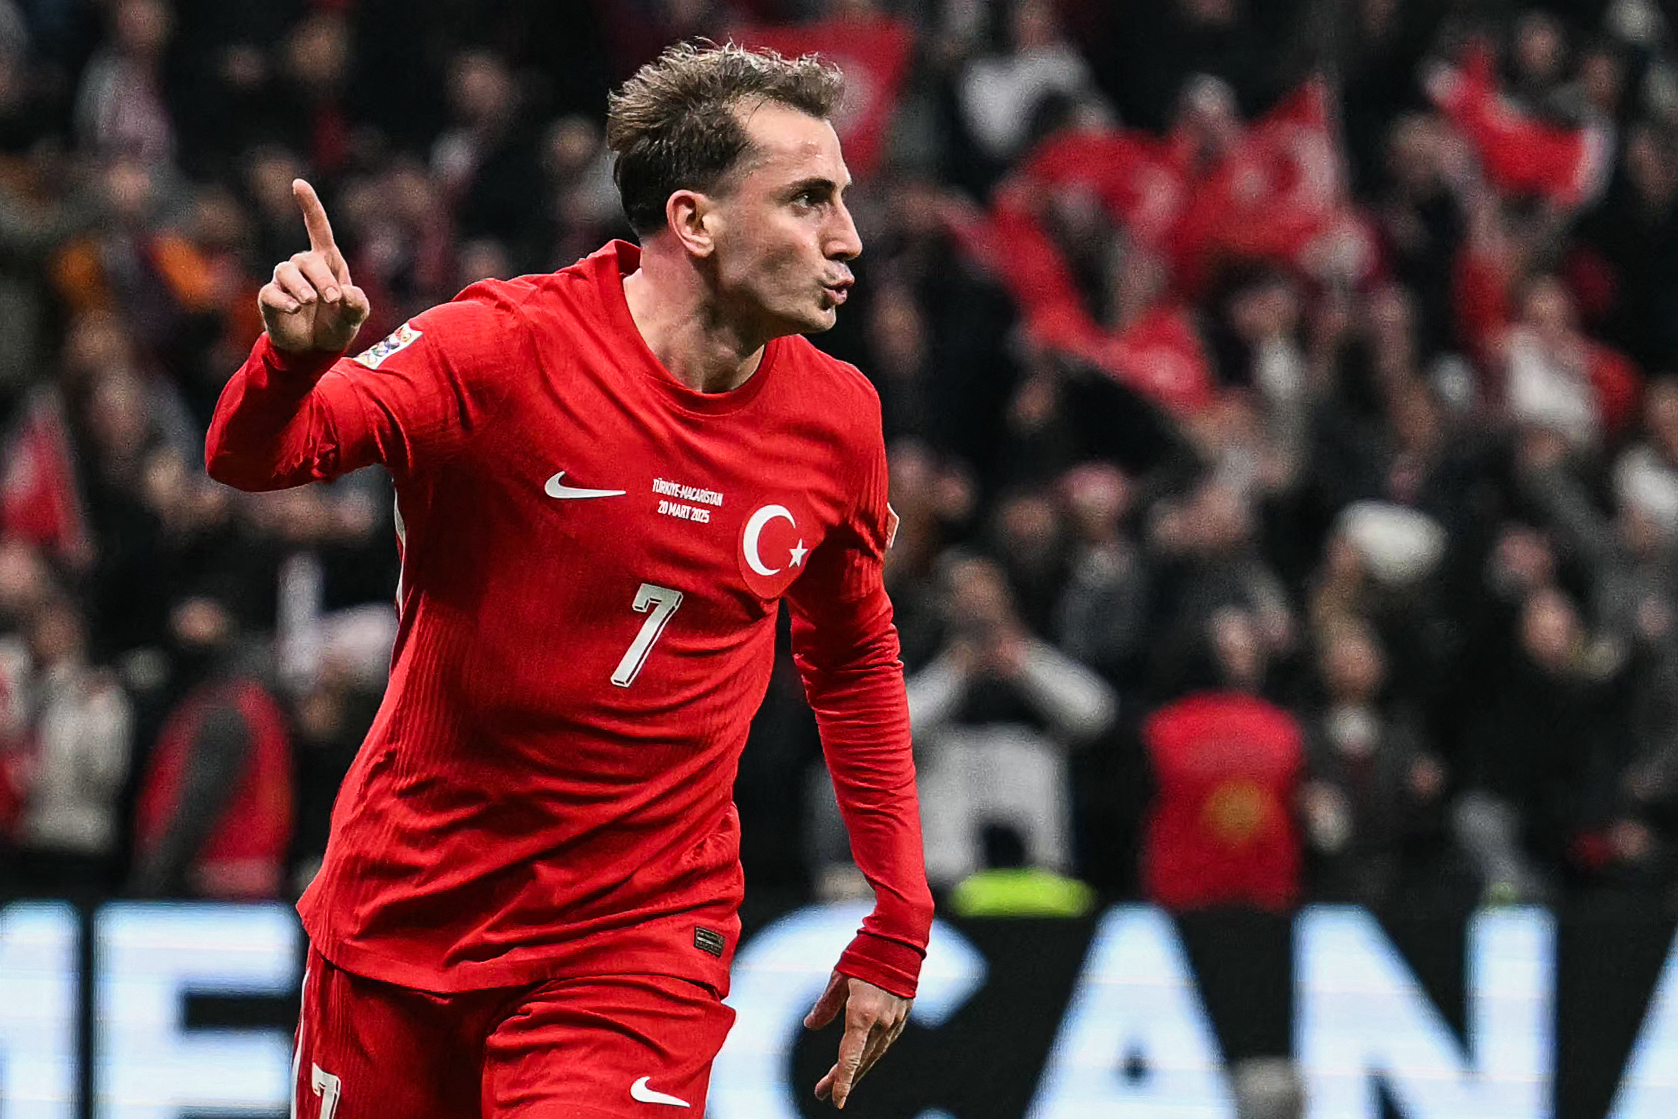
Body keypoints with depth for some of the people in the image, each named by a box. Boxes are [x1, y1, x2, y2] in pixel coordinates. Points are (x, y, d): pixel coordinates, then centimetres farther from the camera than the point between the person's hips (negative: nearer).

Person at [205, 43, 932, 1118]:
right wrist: (295, 361, -40)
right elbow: (252, 456, -17)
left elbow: (854, 658, 16)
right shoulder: (505, 349, -13)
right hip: (403, 912, -1)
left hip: (639, 947, 1)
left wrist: (896, 928, 14)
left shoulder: (836, 418, 0)